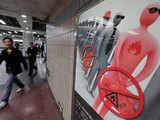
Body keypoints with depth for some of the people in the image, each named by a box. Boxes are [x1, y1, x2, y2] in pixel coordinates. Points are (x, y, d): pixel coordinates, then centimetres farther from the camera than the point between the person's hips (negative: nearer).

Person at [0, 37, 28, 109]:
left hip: (15, 70, -7)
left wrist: (26, 67, -1)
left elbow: (22, 60, -9)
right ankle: (22, 87, 52)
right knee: (14, 79, 26)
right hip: (9, 70, 7)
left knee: (8, 84, -8)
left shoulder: (17, 52, -15)